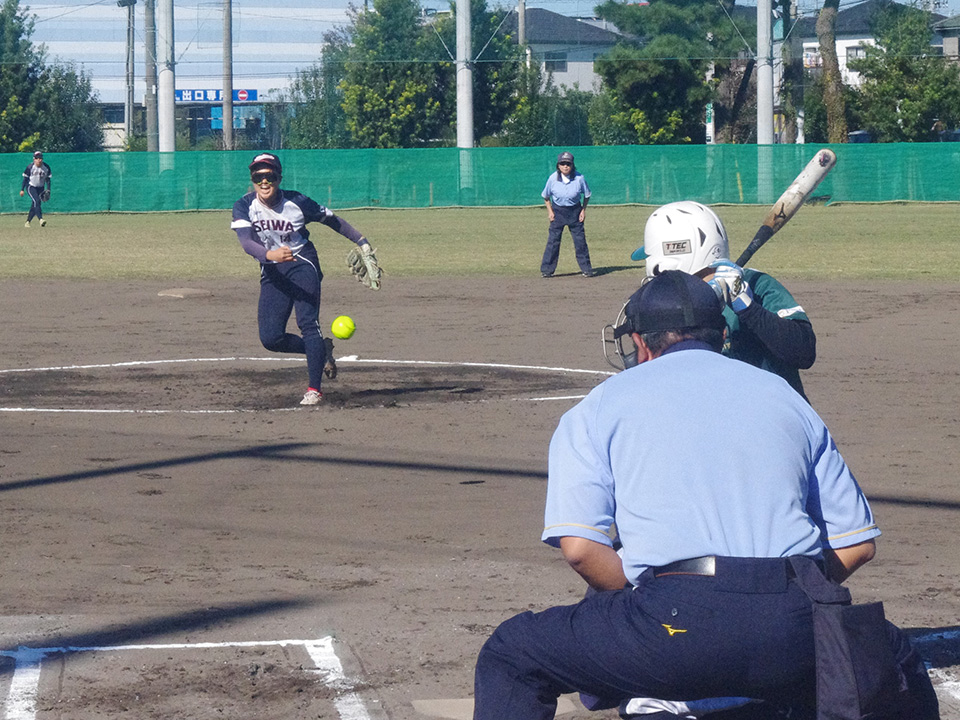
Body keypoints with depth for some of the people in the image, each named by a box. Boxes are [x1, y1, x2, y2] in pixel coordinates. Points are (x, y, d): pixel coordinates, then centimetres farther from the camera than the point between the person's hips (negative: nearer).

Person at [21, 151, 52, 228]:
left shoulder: (46, 167, -3)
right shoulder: (30, 167, -12)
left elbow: (48, 179, 4)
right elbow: (25, 178, -5)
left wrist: (48, 190, -4)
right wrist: (22, 190, -6)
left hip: (40, 188, 4)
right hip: (31, 186, -4)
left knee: (35, 205, 2)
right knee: (36, 201, -23)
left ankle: (27, 222, 13)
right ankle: (40, 219, -33)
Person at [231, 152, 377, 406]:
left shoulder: (296, 202, -8)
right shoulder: (244, 207, -7)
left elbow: (331, 220, 6)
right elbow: (246, 242, -24)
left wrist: (361, 241, 7)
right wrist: (270, 254, -44)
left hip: (302, 264, -3)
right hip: (271, 272, 3)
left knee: (308, 323, -20)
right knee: (270, 338, -7)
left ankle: (314, 389, -15)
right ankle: (321, 350, 19)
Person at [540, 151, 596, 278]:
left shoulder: (579, 178, -15)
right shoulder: (553, 178, -13)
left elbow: (587, 195, 2)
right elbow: (546, 196, 3)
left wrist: (583, 210, -3)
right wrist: (550, 211, -2)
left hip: (575, 211, 0)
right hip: (557, 211, 0)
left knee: (580, 240, 2)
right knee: (553, 240, -3)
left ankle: (586, 268, 11)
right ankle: (546, 269, 3)